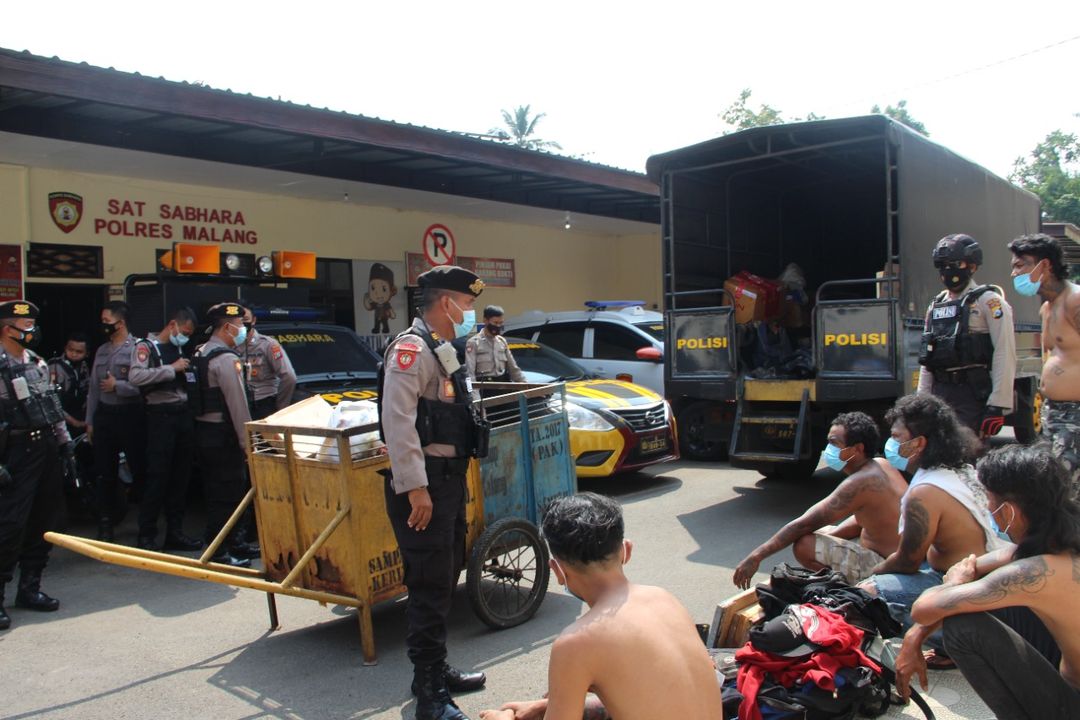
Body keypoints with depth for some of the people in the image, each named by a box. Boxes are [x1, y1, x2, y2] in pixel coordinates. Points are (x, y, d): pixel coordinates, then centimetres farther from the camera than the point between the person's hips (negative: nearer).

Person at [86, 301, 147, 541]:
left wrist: (117, 386, -14)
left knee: (139, 469, 2)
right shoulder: (102, 351, 13)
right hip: (104, 415, 7)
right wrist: (90, 421, 14)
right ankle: (105, 524, 22)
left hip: (130, 415, -7)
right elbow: (94, 388, 16)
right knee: (105, 473, 12)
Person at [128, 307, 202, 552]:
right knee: (157, 477, -5)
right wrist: (172, 368, -17)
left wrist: (191, 369, 8)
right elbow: (135, 377, -19)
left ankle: (175, 532, 17)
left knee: (181, 477, 9)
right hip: (161, 415, -7)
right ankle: (146, 536, 3)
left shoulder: (180, 349, 19)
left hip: (183, 415, 7)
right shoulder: (146, 347, -1)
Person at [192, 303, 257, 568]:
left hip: (204, 431, 10)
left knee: (217, 491, 16)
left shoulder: (201, 354, 15)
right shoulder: (226, 359, -17)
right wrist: (247, 442, -18)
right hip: (223, 436, -10)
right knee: (226, 494, -5)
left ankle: (233, 543, 28)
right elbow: (237, 404, -19)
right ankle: (218, 553, -2)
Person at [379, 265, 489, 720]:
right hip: (424, 486, -10)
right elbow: (398, 419, -24)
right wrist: (415, 487, -27)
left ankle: (436, 671, 32)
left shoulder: (443, 351, 18)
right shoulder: (412, 348, -14)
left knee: (445, 580, 18)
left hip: (449, 481, 10)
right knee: (429, 587, -6)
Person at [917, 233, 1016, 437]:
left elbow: (1005, 355, -13)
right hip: (940, 393, 7)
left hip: (973, 395, -6)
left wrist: (997, 405, -18)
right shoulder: (935, 306, 16)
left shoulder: (989, 301, -5)